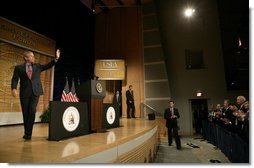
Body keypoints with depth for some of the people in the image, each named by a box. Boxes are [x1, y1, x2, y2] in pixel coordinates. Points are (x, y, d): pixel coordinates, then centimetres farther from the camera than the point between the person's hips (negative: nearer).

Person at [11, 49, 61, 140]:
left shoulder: (37, 66, 15)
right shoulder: (19, 67, 7)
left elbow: (48, 65, 8)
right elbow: (15, 79, 0)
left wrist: (56, 58, -4)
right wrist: (14, 88, -17)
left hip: (35, 92, 1)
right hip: (24, 93, 0)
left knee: (32, 111, -10)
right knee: (25, 113, 4)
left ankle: (28, 133, -1)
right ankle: (27, 132, 19)